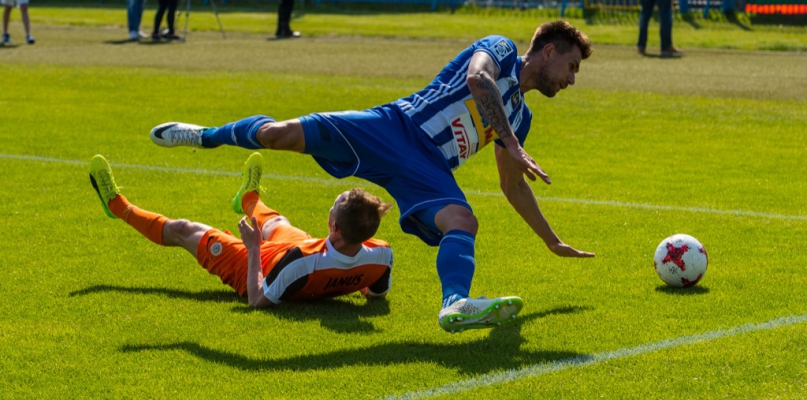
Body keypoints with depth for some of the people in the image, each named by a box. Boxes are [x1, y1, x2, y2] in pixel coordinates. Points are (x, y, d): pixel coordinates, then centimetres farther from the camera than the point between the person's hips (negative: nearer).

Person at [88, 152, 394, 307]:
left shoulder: (302, 262, -49)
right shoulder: (381, 256, -34)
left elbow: (258, 301, -33)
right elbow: (377, 292, -10)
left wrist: (254, 248, -26)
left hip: (256, 270, -5)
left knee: (182, 230, 15)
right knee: (275, 223, 37)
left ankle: (117, 205, 41)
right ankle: (249, 198, 74)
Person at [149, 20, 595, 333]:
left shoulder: (519, 115, 24)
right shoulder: (500, 50, 4)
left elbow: (513, 185, 34)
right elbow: (478, 78, -21)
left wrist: (553, 242, 37)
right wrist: (510, 144, -29)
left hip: (427, 170, 6)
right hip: (391, 128, -5)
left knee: (463, 221, -26)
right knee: (283, 134, -17)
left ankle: (456, 305, -51)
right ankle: (206, 136, 13)